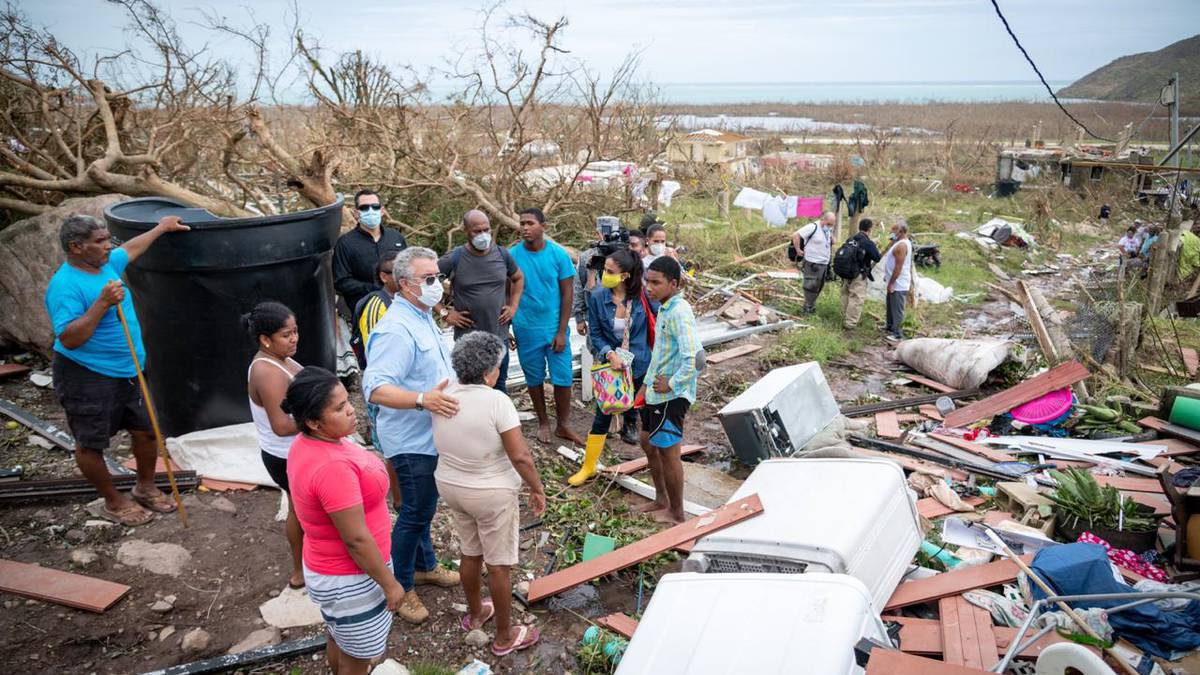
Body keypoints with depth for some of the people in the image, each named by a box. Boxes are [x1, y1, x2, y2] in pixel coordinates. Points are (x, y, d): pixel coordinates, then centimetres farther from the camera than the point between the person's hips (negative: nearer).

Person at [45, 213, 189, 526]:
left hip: (129, 371, 9)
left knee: (145, 431, 15)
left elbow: (131, 248, 27)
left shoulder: (106, 264, 4)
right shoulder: (65, 285, -22)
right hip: (87, 379, -8)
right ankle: (113, 503, 23)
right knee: (91, 444, 8)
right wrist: (102, 304, -32)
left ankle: (145, 488, 35)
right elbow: (68, 339, -27)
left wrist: (161, 227, 36)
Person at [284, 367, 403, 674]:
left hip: (330, 567, 9)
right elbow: (356, 539, -29)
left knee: (339, 639, 30)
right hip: (351, 579, -9)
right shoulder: (332, 467, -35)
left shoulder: (306, 444, -5)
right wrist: (389, 584, -17)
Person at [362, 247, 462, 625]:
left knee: (423, 507, 23)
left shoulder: (422, 317, 7)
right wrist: (422, 399, -47)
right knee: (415, 513, 2)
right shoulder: (396, 330, -27)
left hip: (429, 436, 10)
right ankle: (400, 587, 19)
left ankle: (425, 566, 40)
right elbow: (375, 389, -35)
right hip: (412, 442, -10)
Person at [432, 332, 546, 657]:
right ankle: (505, 637, 23)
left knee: (471, 553, 25)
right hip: (491, 494, -6)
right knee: (499, 564, 9)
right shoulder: (496, 401, -25)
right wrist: (537, 489, -11)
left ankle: (474, 613, 45)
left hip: (450, 486, 6)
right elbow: (520, 456, -24)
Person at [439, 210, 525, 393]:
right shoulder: (454, 259, -10)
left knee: (500, 388, 16)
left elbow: (518, 278, 18)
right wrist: (445, 313, -8)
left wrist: (513, 306, 7)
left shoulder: (502, 254, 1)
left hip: (499, 336, 3)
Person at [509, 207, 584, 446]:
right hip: (526, 329, 1)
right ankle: (543, 422, 31)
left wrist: (561, 332, -8)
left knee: (563, 378, 3)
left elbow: (567, 294, -5)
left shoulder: (558, 254, -8)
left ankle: (563, 426, 21)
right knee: (534, 378, 13)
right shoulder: (512, 255, -7)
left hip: (554, 327, 0)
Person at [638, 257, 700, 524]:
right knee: (648, 443, 20)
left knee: (668, 451, 3)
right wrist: (647, 383, 18)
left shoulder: (679, 313, -22)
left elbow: (695, 357, -31)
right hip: (656, 392, 10)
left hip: (671, 396, -10)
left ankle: (676, 513, 20)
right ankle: (661, 500, 37)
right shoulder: (664, 308, 8)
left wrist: (671, 384, -21)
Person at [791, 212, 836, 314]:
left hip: (824, 263, 8)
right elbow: (795, 235, -23)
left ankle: (811, 305, 27)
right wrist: (798, 250, -18)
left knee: (819, 286, 14)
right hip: (812, 263, -8)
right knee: (811, 286, -2)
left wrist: (831, 247, 16)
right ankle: (809, 309, 8)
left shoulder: (829, 229, 9)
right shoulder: (813, 227, -17)